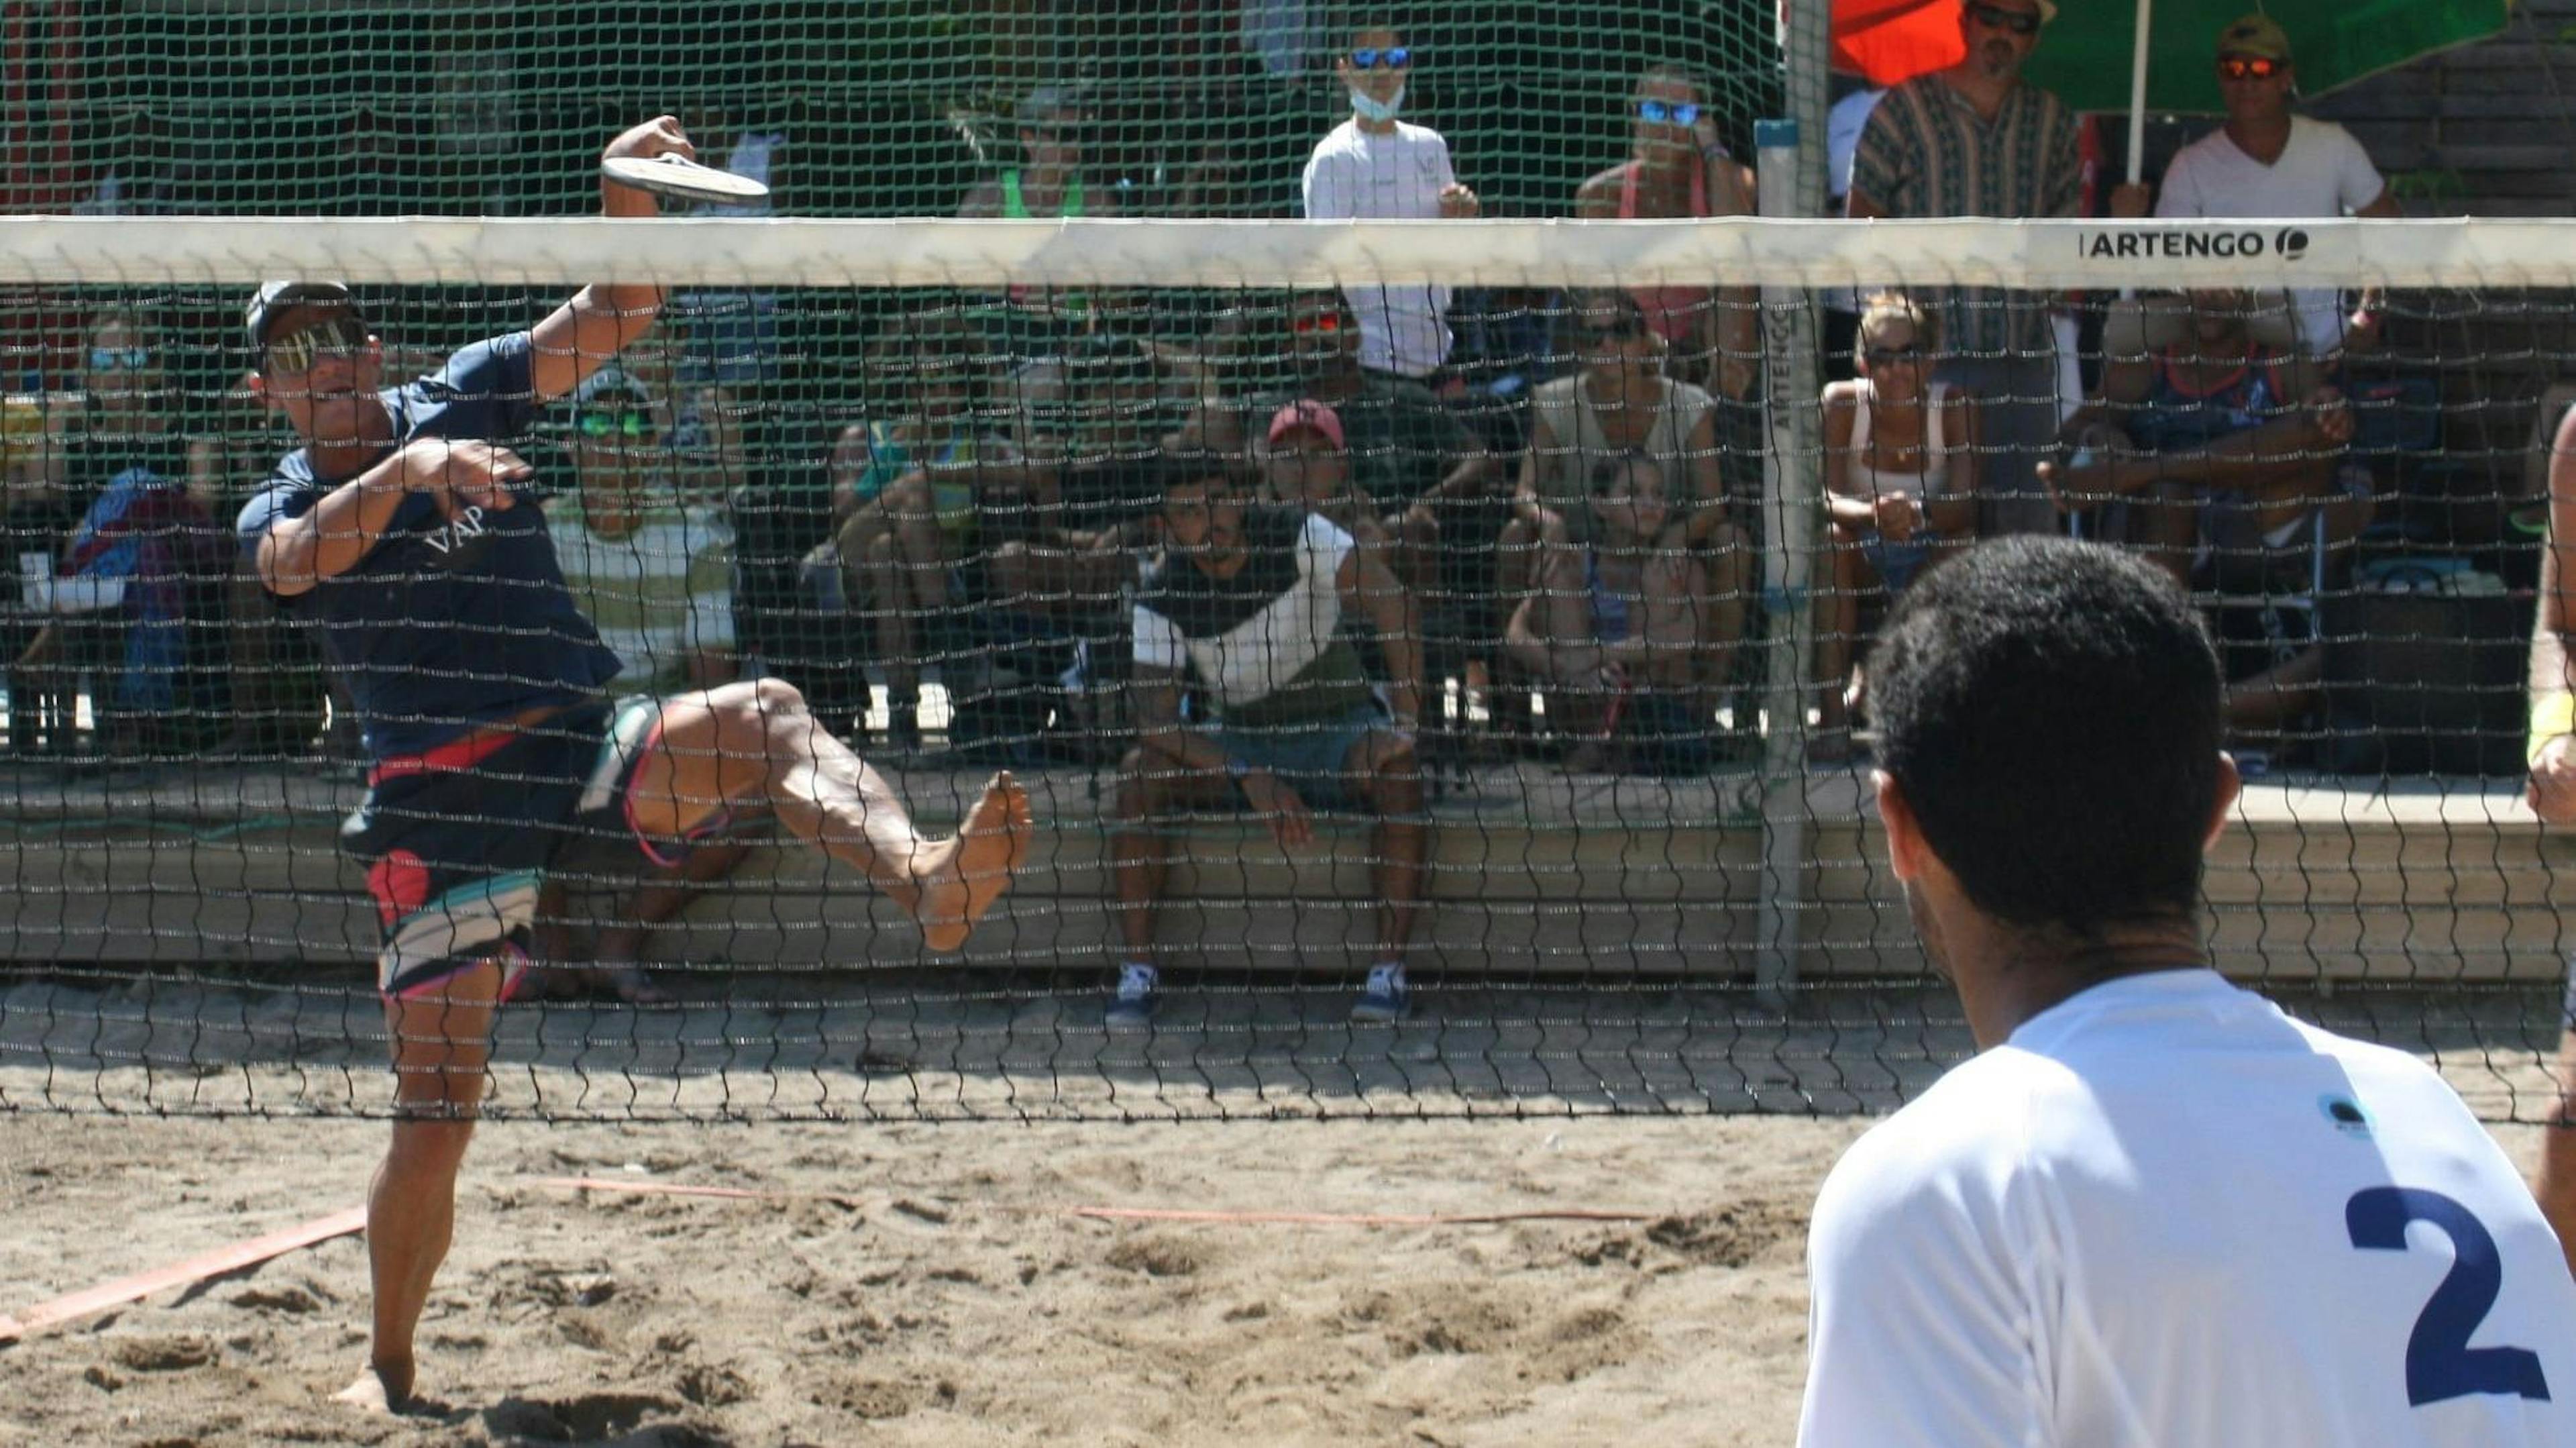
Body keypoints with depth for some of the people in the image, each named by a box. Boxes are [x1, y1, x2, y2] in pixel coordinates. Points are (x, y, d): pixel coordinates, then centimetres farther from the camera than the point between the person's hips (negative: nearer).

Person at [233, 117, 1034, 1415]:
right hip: (439, 806, -1)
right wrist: (409, 467, -38)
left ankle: (923, 880, -58)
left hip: (588, 750, 1)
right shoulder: (280, 513, 6)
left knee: (760, 718, -31)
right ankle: (388, 1368, 17)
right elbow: (300, 557, -20)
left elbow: (614, 318, 1)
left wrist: (626, 195, -18)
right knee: (435, 1108, -2)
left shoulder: (458, 400, 10)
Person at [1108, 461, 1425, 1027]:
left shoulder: (1299, 537, -16)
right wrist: (1249, 778, -32)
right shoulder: (1161, 595, -10)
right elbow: (1154, 720, -19)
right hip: (1237, 740, 2)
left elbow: (1391, 604, -25)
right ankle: (1137, 971, -22)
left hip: (1338, 729, -2)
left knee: (1398, 769, -34)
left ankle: (1390, 970, -32)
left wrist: (1405, 723, -34)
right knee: (1140, 772, -24)